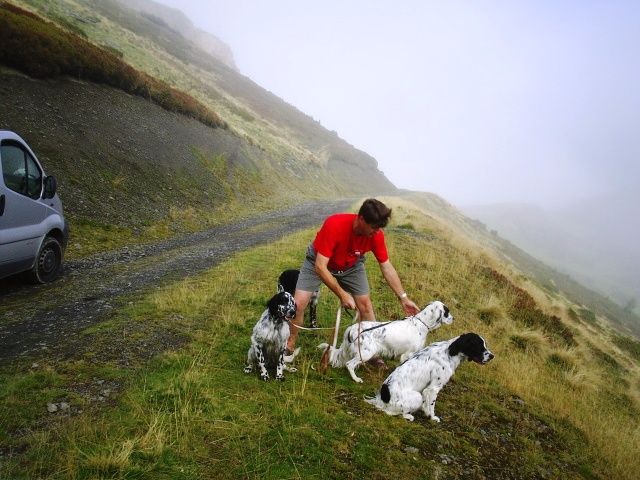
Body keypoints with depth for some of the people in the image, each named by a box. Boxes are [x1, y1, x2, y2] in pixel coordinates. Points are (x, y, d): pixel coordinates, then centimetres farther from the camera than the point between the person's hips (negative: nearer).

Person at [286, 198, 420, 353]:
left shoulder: (376, 234, -27)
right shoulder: (334, 225, -40)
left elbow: (386, 267, -13)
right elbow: (320, 267, -37)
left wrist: (403, 298, -16)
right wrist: (342, 295, -36)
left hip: (351, 266, 3)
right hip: (319, 262, -3)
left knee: (366, 305, -2)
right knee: (298, 304, -12)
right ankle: (289, 347, 10)